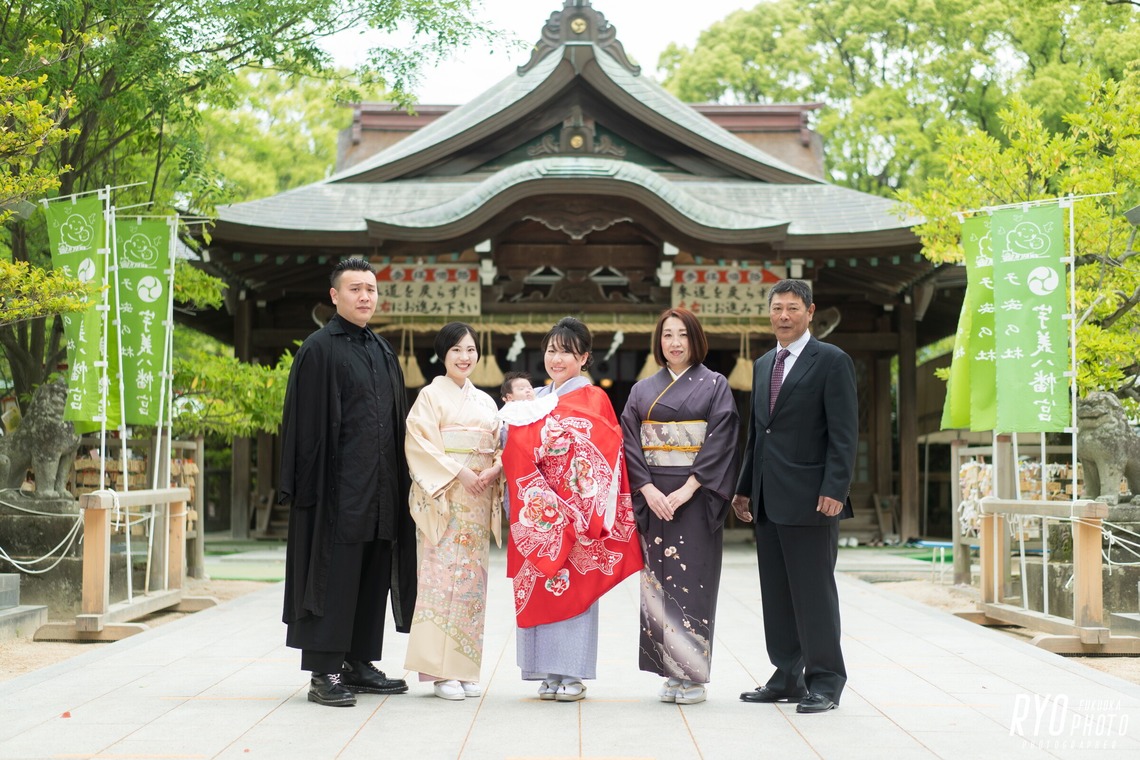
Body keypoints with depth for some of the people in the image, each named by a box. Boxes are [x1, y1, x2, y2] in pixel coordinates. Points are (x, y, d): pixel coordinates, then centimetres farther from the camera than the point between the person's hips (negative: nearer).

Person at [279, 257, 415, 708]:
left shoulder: (383, 351, 16)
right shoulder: (319, 349, -6)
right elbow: (307, 423, -11)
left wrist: (397, 482, 14)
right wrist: (313, 485, -17)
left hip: (379, 490, 7)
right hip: (339, 488, -7)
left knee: (373, 576, 11)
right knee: (334, 575, -5)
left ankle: (358, 664, 21)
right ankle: (324, 672, 1)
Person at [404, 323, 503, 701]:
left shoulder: (486, 401, 18)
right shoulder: (431, 395, 1)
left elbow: (502, 446, 15)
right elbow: (419, 443, -10)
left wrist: (494, 471, -6)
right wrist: (458, 473, -17)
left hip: (479, 499, 6)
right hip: (443, 496, -5)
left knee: (473, 579, 5)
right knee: (442, 576, -8)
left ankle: (465, 668, 11)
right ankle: (440, 670, -5)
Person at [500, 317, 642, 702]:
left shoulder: (593, 400, -1)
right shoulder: (533, 401, 15)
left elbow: (601, 456, -11)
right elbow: (517, 454, 12)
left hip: (576, 507, -5)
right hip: (538, 509, 5)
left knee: (575, 585, -4)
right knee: (539, 584, 5)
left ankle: (572, 673, 2)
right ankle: (548, 670, 12)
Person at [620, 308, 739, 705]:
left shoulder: (715, 385, 2)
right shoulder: (643, 390, 12)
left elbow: (720, 441, -7)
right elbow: (630, 442, 5)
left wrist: (687, 489, -15)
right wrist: (648, 490, -10)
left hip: (696, 496, -3)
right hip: (653, 497, 3)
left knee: (692, 580, -4)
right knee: (659, 580, 2)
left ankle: (693, 675, 3)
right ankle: (670, 672, 9)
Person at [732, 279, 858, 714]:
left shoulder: (831, 361, -4)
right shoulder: (763, 365, 18)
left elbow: (844, 433, -10)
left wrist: (834, 491, -17)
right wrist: (745, 488, 17)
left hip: (809, 499, -7)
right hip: (768, 500, 7)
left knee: (814, 592, -3)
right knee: (776, 594, 10)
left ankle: (825, 683, 5)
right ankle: (787, 678, 18)